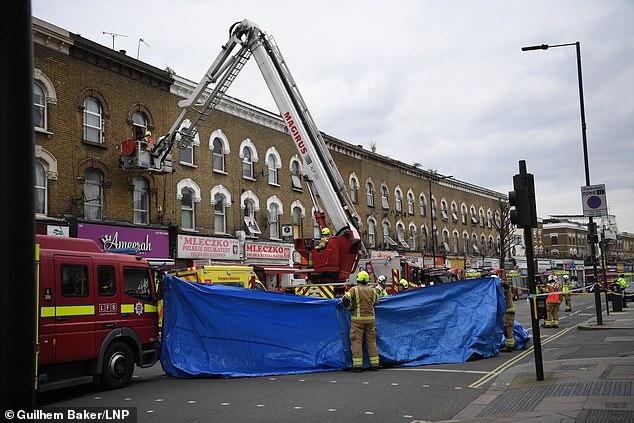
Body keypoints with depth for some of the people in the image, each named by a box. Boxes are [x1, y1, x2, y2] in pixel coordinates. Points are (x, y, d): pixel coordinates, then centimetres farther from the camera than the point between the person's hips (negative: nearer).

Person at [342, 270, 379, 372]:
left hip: (358, 318, -4)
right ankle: (374, 364, 14)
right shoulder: (372, 290, 7)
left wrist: (349, 307, 2)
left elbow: (345, 299, -16)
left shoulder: (354, 289, -6)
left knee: (357, 341, 0)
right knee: (371, 340, 12)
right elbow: (376, 302, 18)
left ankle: (357, 365, -4)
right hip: (370, 318, 4)